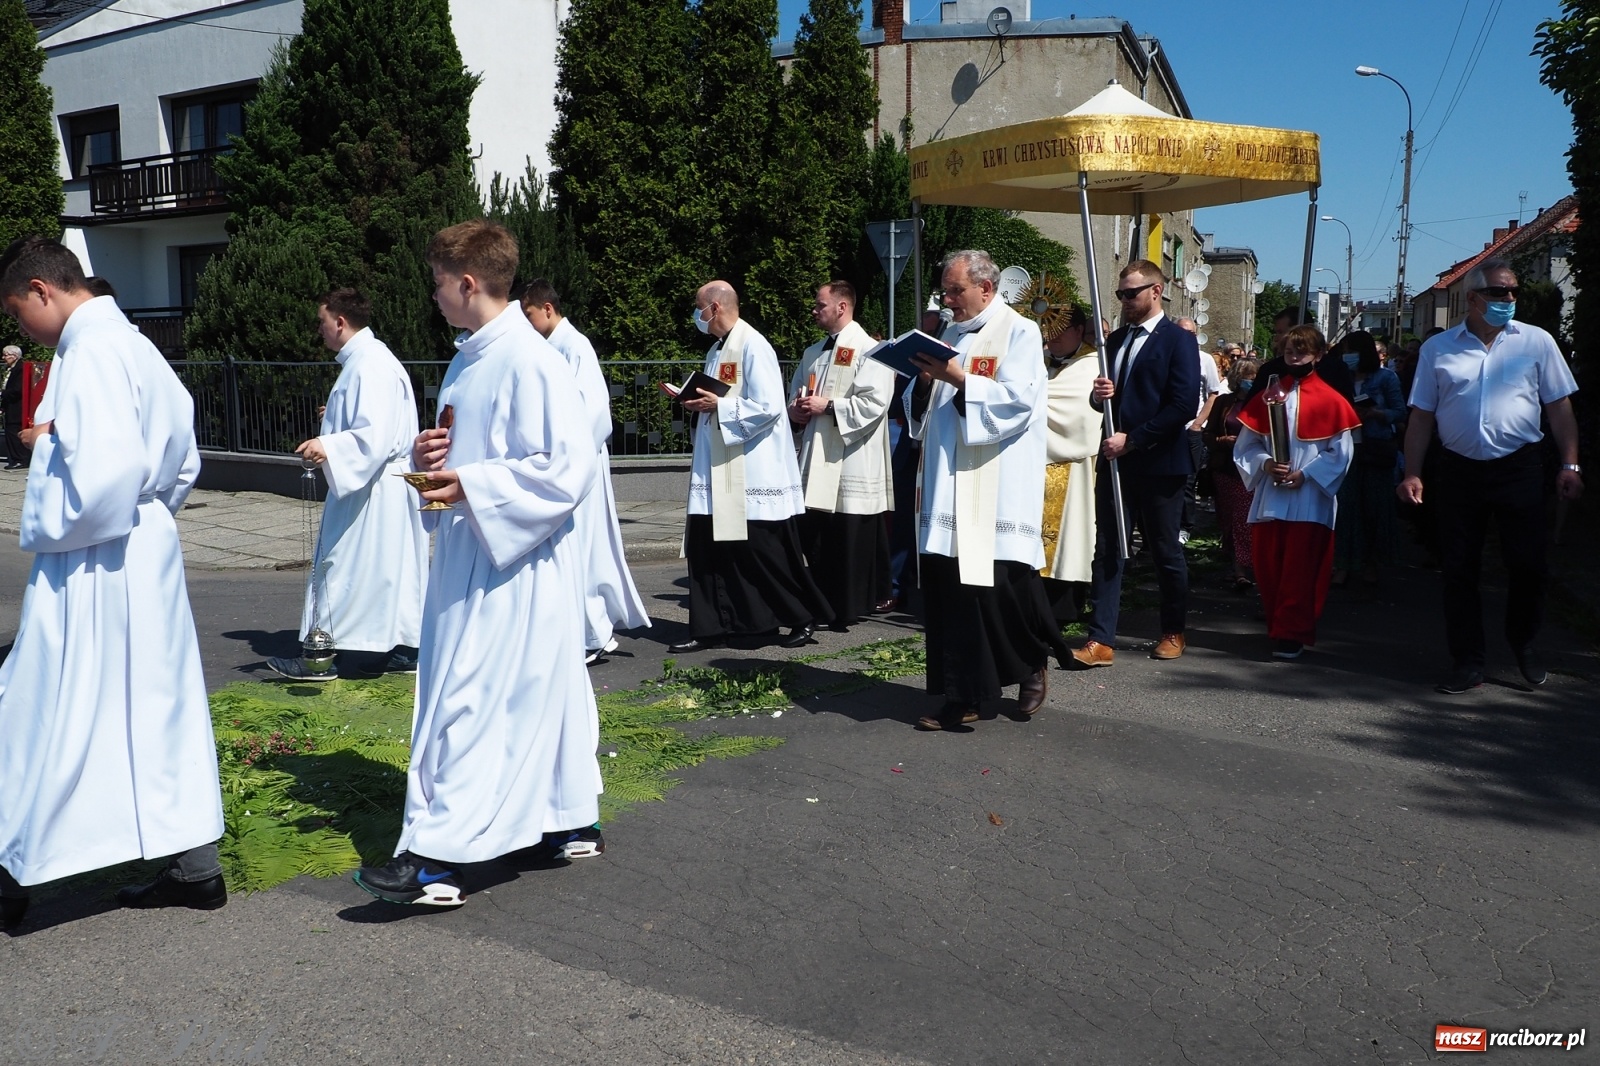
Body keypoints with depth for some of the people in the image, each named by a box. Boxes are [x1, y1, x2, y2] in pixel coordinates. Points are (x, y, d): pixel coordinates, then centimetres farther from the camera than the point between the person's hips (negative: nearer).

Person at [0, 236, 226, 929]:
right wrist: (149, 515, 15)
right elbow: (181, 456, 19)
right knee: (157, 706, 12)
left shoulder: (89, 354, -16)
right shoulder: (134, 345, 13)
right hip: (148, 559, 9)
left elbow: (105, 472, -26)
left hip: (90, 573, -9)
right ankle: (192, 864, 19)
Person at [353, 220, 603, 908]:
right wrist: (431, 457, 3)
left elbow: (569, 466, -22)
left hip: (512, 566, -9)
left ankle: (436, 859, -1)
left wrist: (472, 485, -23)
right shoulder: (469, 359, 13)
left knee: (467, 701, -7)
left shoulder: (529, 361, -16)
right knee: (538, 691, 15)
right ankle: (571, 823, 27)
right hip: (471, 557, 9)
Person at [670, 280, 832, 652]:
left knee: (766, 551, 1)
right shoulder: (718, 349, 14)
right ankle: (709, 629, 14)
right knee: (706, 549, 6)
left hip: (753, 471, -9)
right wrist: (700, 404, 4)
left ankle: (804, 617, 18)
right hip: (718, 469, 9)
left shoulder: (753, 347, -14)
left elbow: (768, 407, -21)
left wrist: (719, 406, -18)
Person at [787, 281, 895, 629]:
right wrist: (797, 410, 3)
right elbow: (795, 395, 25)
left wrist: (828, 406, -16)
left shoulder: (868, 350, -6)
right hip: (817, 459, 7)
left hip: (853, 461, -7)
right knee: (814, 535, 8)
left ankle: (850, 609, 8)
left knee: (850, 541, -2)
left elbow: (874, 402, -17)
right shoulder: (813, 353, 18)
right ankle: (825, 603, 21)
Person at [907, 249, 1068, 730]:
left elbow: (1018, 400, -14)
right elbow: (927, 407, 18)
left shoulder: (1018, 333, -2)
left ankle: (1035, 660, 24)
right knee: (949, 588, 3)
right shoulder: (953, 335, 17)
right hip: (949, 483, 6)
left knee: (1003, 580, -3)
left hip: (998, 485, -6)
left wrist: (960, 379, -19)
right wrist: (926, 381, -3)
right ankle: (962, 696, 10)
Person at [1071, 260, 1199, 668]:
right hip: (1115, 459, 6)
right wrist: (1101, 395, -3)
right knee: (1107, 549, 1)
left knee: (1165, 551, 7)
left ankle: (1174, 633, 25)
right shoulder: (1116, 340, 14)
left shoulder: (1178, 341, -6)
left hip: (1158, 463, -6)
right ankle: (1101, 641, 1)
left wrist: (1131, 440, -18)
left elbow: (1183, 407, -15)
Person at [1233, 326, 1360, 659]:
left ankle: (1292, 634, 3)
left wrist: (1305, 474, -13)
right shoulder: (1268, 395, 9)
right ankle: (1277, 628, 20)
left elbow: (1341, 451, -3)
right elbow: (1245, 444, 8)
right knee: (1267, 566, 7)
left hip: (1310, 499, -3)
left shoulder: (1330, 401, -1)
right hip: (1269, 497, 4)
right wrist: (1264, 463, -10)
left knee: (1300, 571, -3)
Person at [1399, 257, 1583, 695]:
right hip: (1458, 470, 1)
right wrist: (1412, 473, 0)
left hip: (1520, 467, 0)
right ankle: (1467, 663, 15)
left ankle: (1525, 646, 27)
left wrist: (1570, 465, -1)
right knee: (1459, 569, 4)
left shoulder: (1537, 342, 6)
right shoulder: (1438, 348, 6)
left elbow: (1560, 408, 6)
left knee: (1529, 564, 2)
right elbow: (1422, 416, 6)